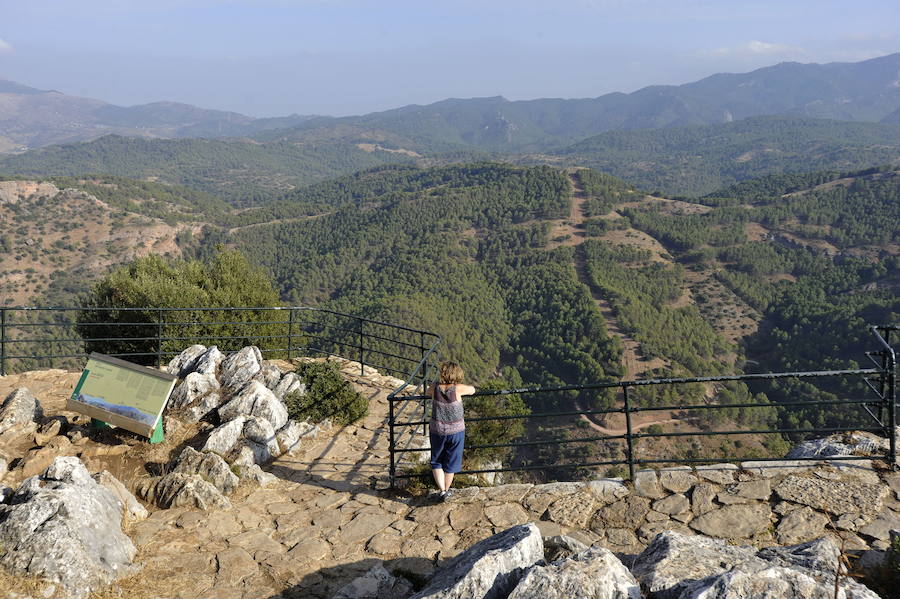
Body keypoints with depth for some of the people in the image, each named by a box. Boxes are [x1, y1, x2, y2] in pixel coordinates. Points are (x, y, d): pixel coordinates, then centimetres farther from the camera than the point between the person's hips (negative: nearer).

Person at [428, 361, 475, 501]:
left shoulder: (435, 387, -15)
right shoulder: (458, 389, -21)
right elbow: (472, 390, -1)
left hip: (437, 430, 1)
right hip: (455, 431, -1)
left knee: (436, 462, 21)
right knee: (450, 463, 19)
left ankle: (442, 490, 12)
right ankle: (446, 491, 32)